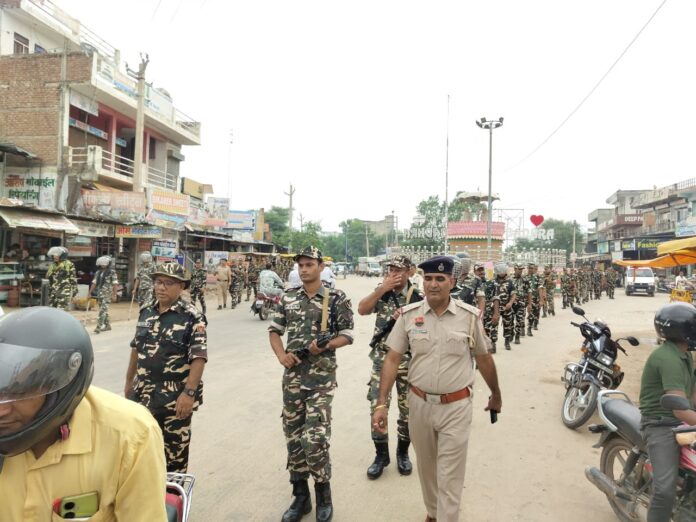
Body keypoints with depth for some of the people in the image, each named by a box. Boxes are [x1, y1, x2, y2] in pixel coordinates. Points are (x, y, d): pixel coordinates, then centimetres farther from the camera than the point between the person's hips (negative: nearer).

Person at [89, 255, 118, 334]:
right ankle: (107, 325, 24)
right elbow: (94, 283, 14)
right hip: (99, 294, 7)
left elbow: (115, 284, -9)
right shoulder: (98, 273, 12)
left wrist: (114, 295, -15)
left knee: (103, 310, -13)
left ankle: (99, 327, -15)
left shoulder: (112, 272, -6)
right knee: (104, 310, 13)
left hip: (107, 294, -7)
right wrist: (90, 293, 11)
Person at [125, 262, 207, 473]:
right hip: (144, 394, 6)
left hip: (176, 397, -5)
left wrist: (189, 393, -24)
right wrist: (129, 381, 17)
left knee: (174, 452, 9)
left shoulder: (192, 317, -14)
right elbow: (136, 349, 15)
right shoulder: (146, 312, 5)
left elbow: (198, 358, -18)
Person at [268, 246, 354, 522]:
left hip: (321, 378, -4)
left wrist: (326, 345, -21)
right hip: (292, 377, 4)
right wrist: (281, 354, -6)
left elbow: (347, 335, -3)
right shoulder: (288, 298, 7)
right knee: (293, 437, 11)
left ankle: (323, 495, 20)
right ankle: (300, 495, 29)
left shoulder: (337, 299, -4)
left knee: (315, 440, -5)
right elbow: (274, 330, 12)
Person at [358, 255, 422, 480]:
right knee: (377, 407, 2)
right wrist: (382, 289, -21)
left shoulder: (418, 297, -6)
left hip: (409, 360, -1)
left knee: (407, 409, 10)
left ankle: (402, 452, 31)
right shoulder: (381, 292, 0)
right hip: (382, 359, 1)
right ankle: (381, 454, 20)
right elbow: (362, 310, -15)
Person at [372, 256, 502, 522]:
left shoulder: (470, 316, -8)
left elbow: (484, 359, 5)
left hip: (456, 407, -2)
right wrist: (382, 403, -10)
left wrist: (496, 395, 17)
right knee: (426, 467, 21)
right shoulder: (408, 315, -6)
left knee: (450, 476, 4)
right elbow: (392, 360, -5)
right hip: (419, 404, 3)